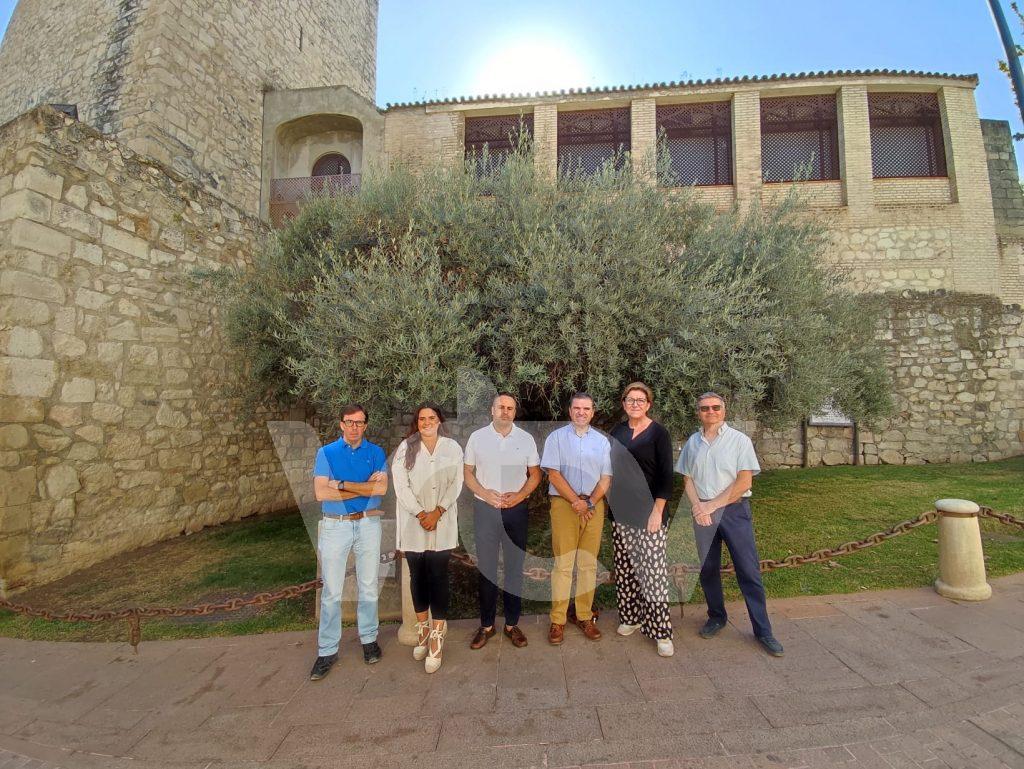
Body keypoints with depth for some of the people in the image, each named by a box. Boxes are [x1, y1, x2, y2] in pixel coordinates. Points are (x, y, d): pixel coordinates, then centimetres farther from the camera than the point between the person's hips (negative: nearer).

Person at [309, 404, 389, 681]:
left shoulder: (376, 452, 2)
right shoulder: (327, 452, 1)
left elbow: (382, 487, -12)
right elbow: (321, 492, -11)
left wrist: (342, 484, -15)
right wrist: (364, 486, -12)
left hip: (368, 525, 1)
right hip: (335, 526, -1)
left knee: (368, 586, 11)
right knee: (331, 591, 4)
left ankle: (369, 639, 28)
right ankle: (327, 650, 19)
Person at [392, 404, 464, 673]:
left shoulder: (452, 448, 3)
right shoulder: (405, 448, 2)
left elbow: (456, 484, -1)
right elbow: (401, 485, -4)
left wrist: (437, 512, -11)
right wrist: (420, 514, -11)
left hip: (442, 522, -1)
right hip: (413, 521, 1)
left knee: (438, 575, -3)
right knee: (417, 574, 8)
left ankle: (436, 638, 5)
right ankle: (422, 631, 24)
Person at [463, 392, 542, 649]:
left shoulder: (526, 439, 2)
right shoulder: (477, 437, 1)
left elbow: (535, 474, 5)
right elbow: (467, 472, 4)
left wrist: (519, 495, -11)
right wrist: (485, 493, -12)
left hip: (517, 510, 1)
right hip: (485, 509, 0)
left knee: (515, 568, 8)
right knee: (486, 568, 8)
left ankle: (512, 624, 23)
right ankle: (486, 625, 22)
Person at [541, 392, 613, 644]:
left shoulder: (602, 441, 12)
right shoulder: (556, 437, 3)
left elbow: (606, 478, 7)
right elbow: (553, 474, -5)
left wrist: (590, 502, -8)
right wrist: (576, 501, -12)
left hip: (594, 506, 3)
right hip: (564, 504, -3)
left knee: (589, 564, 7)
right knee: (563, 564, -2)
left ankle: (584, 616, 19)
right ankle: (557, 621, 8)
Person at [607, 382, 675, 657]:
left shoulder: (658, 433, -6)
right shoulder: (617, 431, 8)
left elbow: (666, 476, -9)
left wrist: (658, 511, -15)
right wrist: (610, 500, 12)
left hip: (648, 512, -5)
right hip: (621, 511, 5)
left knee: (653, 570, -4)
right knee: (625, 567, 11)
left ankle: (662, 632, 7)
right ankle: (631, 617, 28)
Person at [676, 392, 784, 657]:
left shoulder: (739, 440, -4)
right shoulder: (692, 443, 8)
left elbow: (744, 482, -9)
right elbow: (687, 479, 9)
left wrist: (712, 505, -12)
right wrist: (698, 506, -8)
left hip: (734, 509, -3)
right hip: (702, 512, 3)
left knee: (749, 571, 0)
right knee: (707, 568, 11)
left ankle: (762, 630, 13)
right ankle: (716, 617, 30)